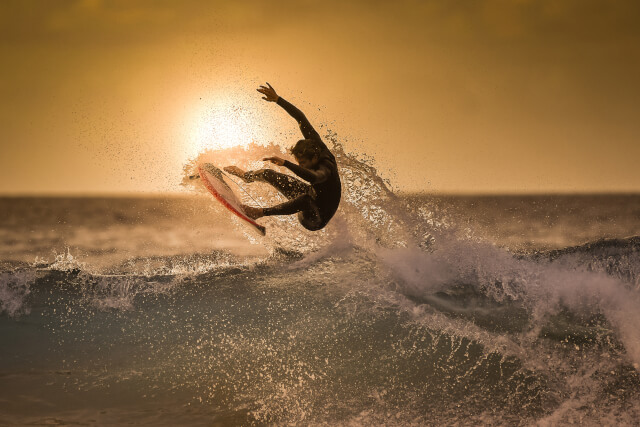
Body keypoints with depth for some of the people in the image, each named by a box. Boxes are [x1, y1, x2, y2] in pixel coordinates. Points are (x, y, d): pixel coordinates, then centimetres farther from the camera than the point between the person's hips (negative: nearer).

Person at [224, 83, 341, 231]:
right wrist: (277, 99, -10)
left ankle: (261, 212, -46)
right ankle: (246, 175, 48)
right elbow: (301, 119, -7)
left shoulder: (325, 168, -35)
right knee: (268, 174, 17)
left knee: (306, 198, -47)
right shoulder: (318, 147, -13)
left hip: (317, 220, -9)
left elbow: (314, 177, -60)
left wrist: (285, 163, -59)